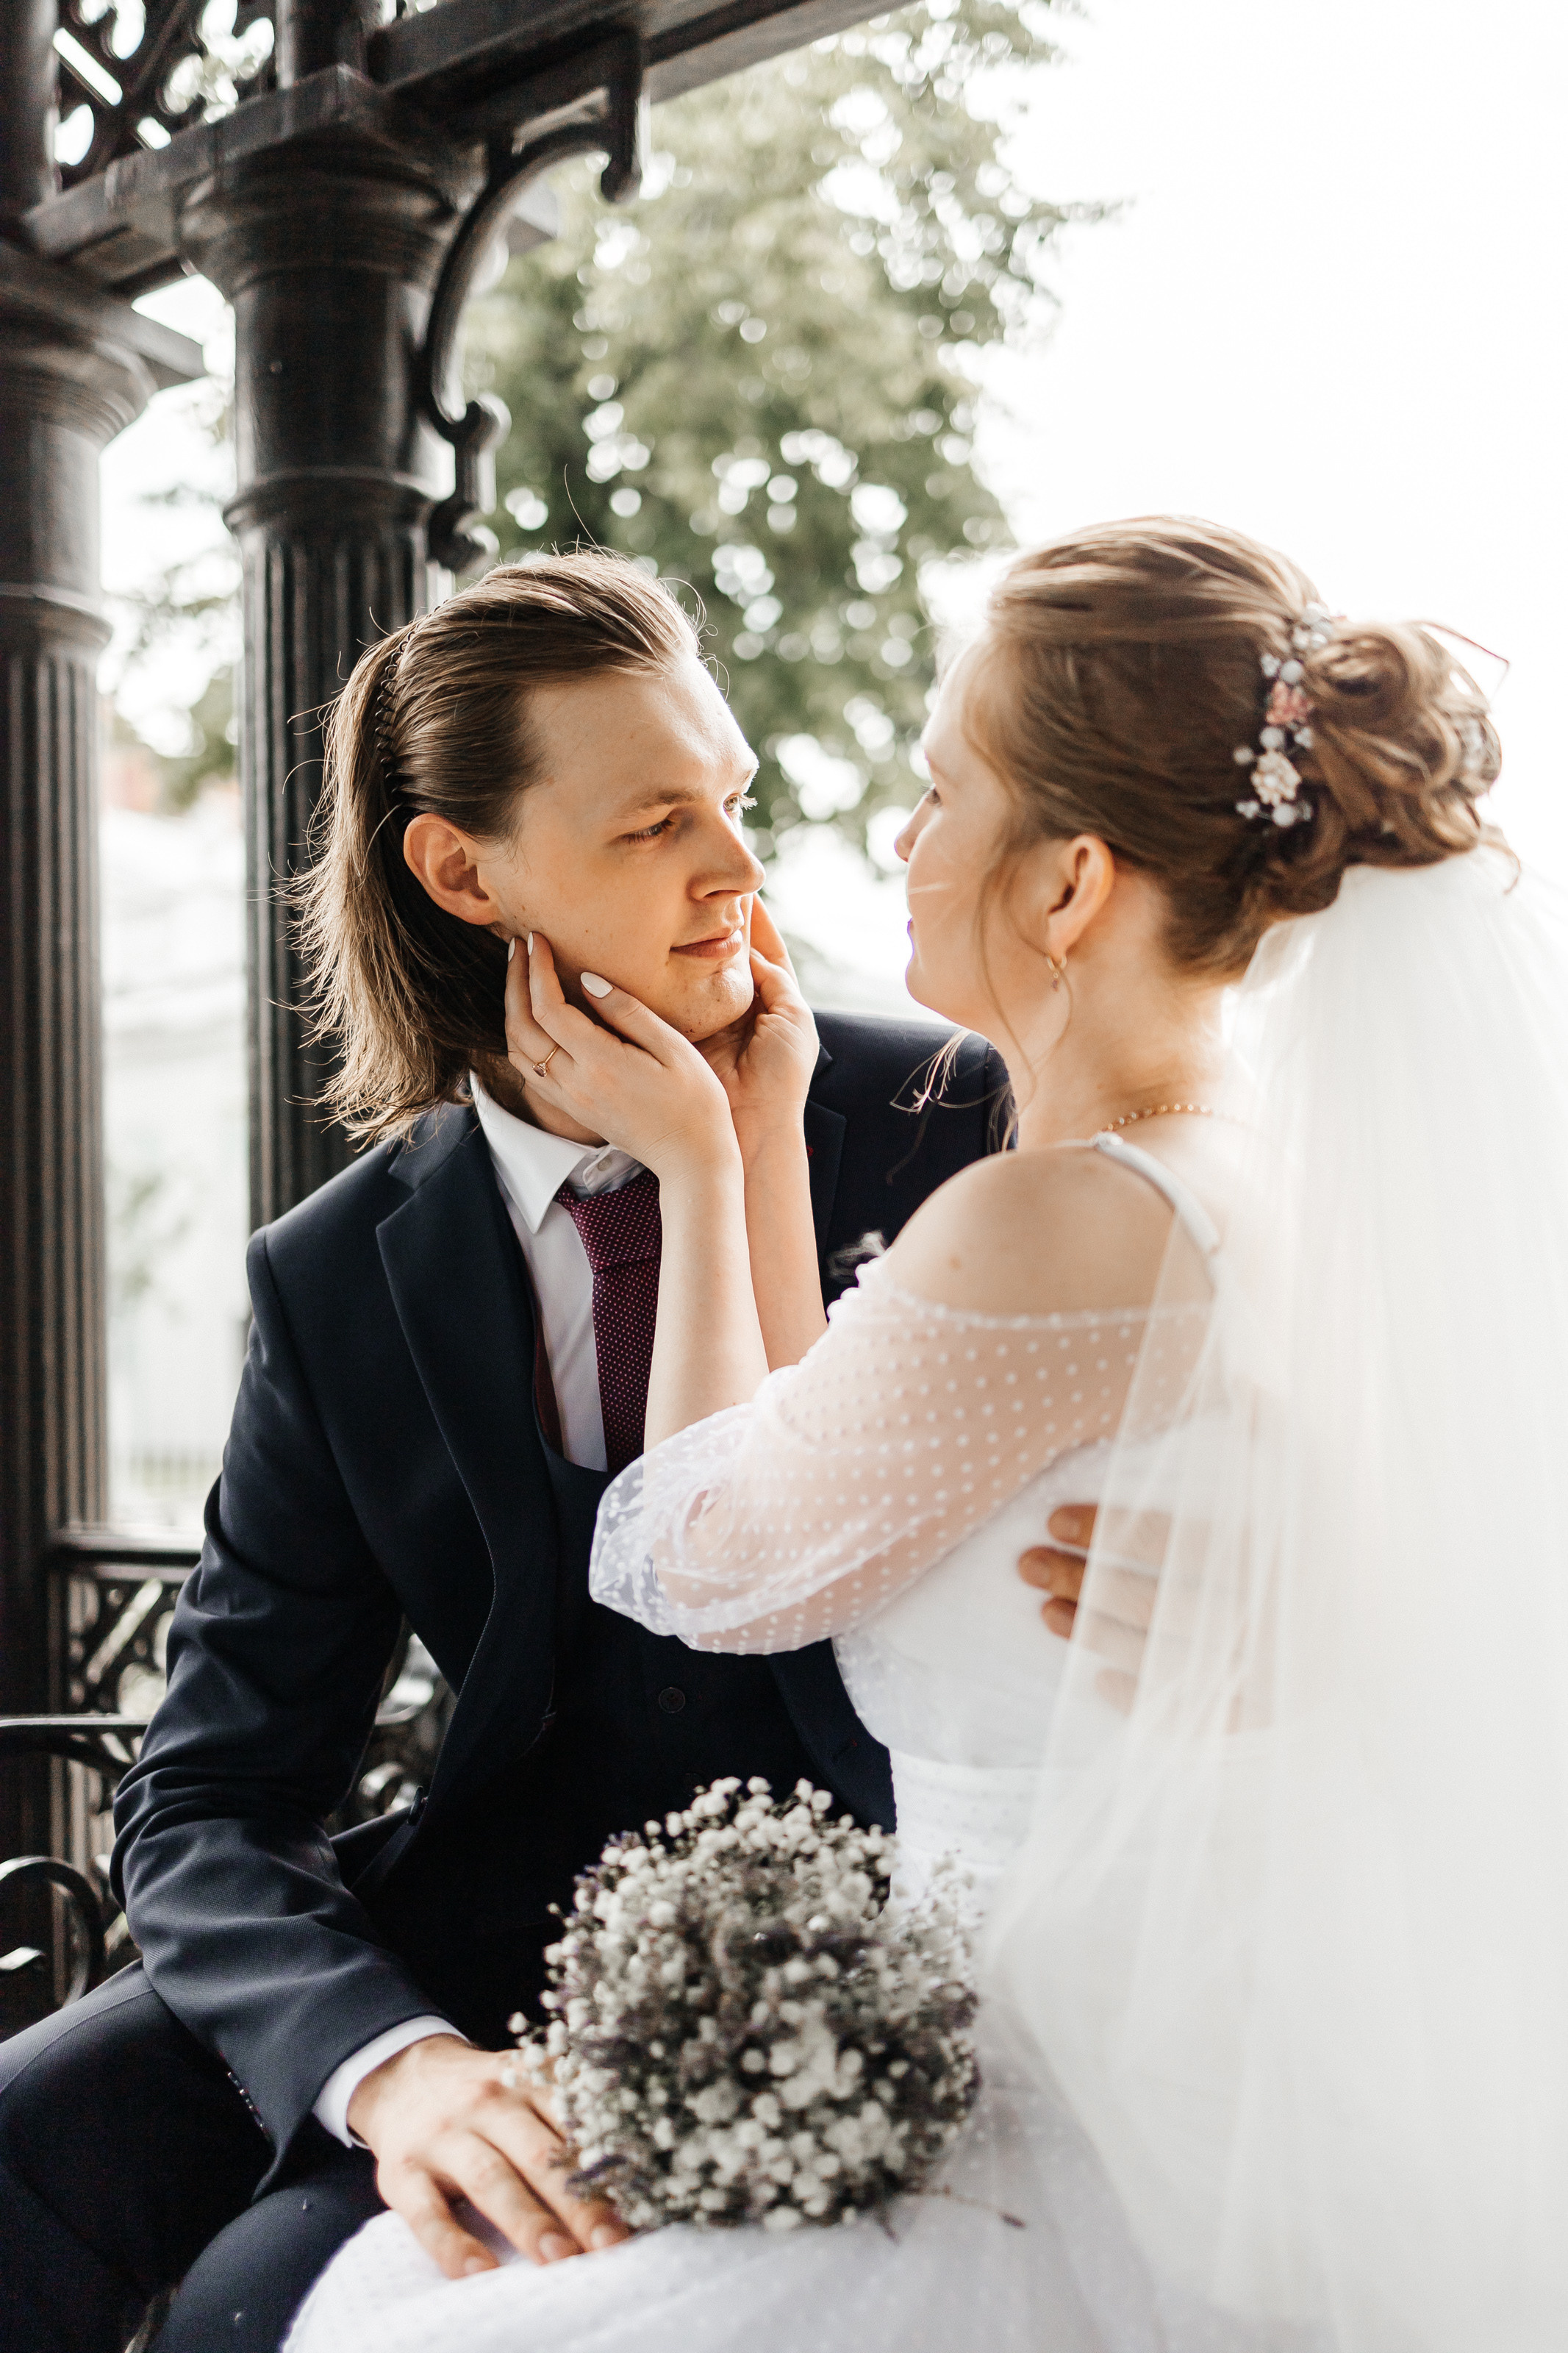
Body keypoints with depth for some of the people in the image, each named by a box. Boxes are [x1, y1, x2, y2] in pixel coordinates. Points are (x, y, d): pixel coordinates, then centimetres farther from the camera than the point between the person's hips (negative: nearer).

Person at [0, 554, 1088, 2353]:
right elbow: (209, 1798, -4)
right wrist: (389, 2061, -24)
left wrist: (753, 1175, -20)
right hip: (489, 1936, 3)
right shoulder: (342, 1278, -3)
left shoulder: (945, 1125, -9)